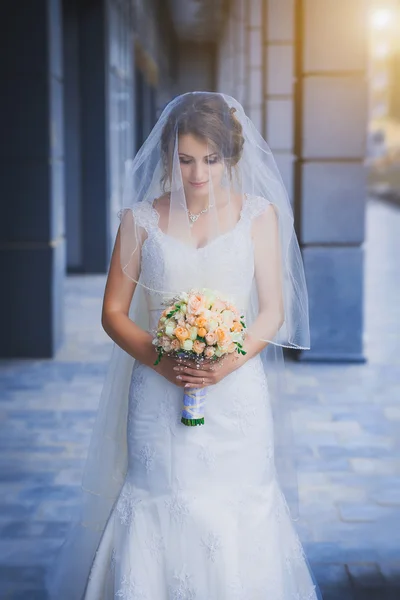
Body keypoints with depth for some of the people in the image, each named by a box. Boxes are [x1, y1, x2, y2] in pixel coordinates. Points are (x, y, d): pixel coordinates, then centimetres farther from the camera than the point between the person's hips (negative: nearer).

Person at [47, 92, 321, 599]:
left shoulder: (258, 213, 4)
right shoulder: (141, 218, 4)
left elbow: (273, 310, 2)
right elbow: (113, 311, 4)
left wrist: (228, 362, -14)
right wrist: (159, 359, -13)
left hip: (237, 391, 0)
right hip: (159, 396, 0)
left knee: (235, 513, 2)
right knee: (159, 513, 1)